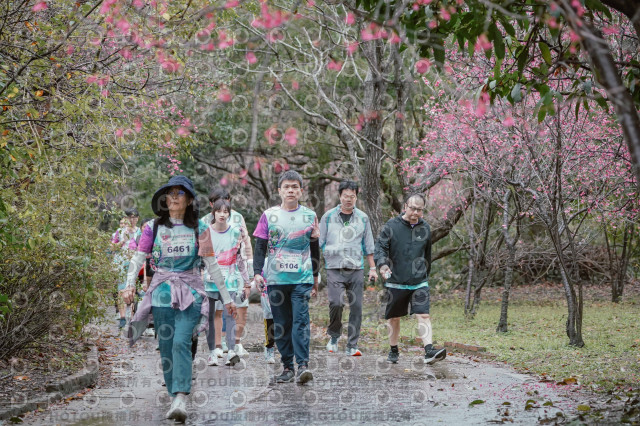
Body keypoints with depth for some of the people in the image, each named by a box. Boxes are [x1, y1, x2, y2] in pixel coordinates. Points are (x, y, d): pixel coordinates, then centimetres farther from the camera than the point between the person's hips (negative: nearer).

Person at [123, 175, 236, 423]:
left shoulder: (199, 229, 4)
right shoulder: (153, 228, 6)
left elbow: (212, 266, 6)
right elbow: (137, 259, 3)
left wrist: (226, 298, 5)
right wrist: (130, 285, -14)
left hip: (190, 293, -2)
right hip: (162, 293, 2)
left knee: (181, 343, -19)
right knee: (166, 347, 2)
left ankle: (181, 400, -27)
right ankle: (175, 398, 15)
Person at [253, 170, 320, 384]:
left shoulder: (309, 216, 9)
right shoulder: (269, 215, 6)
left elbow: (314, 248, 18)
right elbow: (260, 247, 5)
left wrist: (315, 276, 21)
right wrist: (257, 272, -8)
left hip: (302, 278, -1)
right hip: (275, 278, 1)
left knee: (301, 320, -13)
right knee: (281, 324, 4)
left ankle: (303, 365, -16)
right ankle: (287, 367, 11)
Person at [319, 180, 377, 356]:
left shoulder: (362, 218, 10)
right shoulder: (328, 217, 5)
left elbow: (368, 245, 16)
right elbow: (319, 243, 9)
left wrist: (372, 268, 11)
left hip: (356, 269, 2)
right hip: (334, 268, -2)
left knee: (356, 307, -1)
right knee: (336, 303, -17)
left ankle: (352, 345, 8)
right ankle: (334, 336, 9)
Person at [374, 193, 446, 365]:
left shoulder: (425, 228, 8)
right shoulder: (391, 226, -3)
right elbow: (380, 246, -9)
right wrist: (382, 263, -28)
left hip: (419, 283, 1)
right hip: (395, 282, -1)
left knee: (423, 315, -12)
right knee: (394, 318, 10)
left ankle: (429, 351, -19)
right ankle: (393, 351, 26)